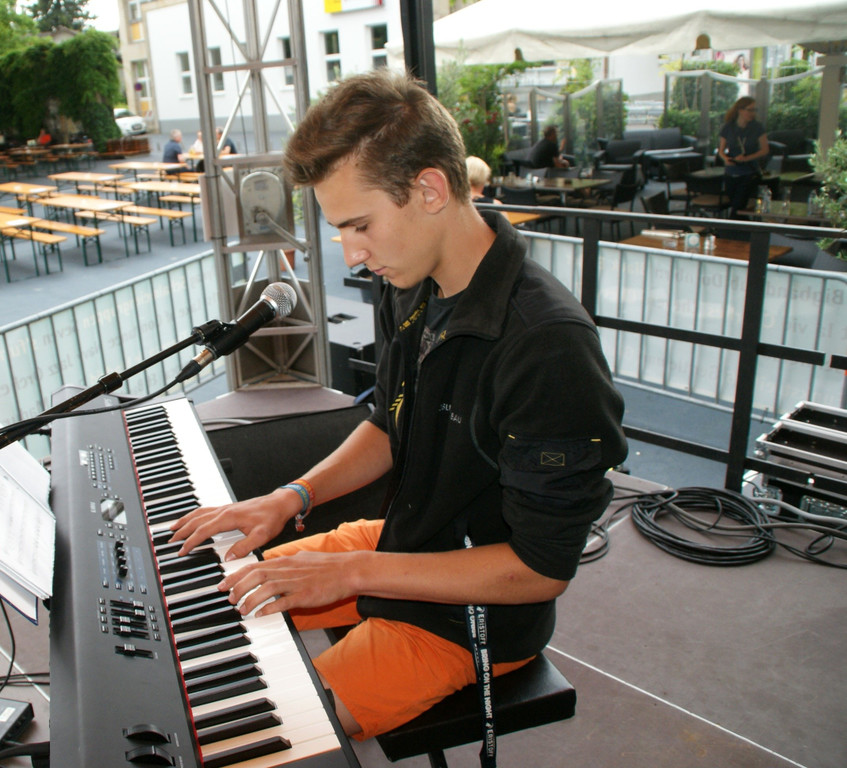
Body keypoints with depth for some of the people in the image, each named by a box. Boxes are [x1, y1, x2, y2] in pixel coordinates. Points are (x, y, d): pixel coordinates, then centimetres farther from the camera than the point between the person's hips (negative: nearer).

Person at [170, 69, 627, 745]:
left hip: (475, 613, -8)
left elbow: (543, 569, -26)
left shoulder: (550, 346, -32)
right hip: (402, 543, 8)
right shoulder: (414, 290, -5)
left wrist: (353, 571, -25)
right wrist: (293, 497, -4)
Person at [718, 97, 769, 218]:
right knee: (733, 206, 7)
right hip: (731, 174, 2)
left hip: (750, 173, -2)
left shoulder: (757, 127, -2)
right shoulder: (727, 127, 0)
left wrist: (747, 158, -18)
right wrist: (725, 158, -20)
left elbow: (765, 150, -3)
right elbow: (721, 150, 3)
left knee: (737, 207, -15)